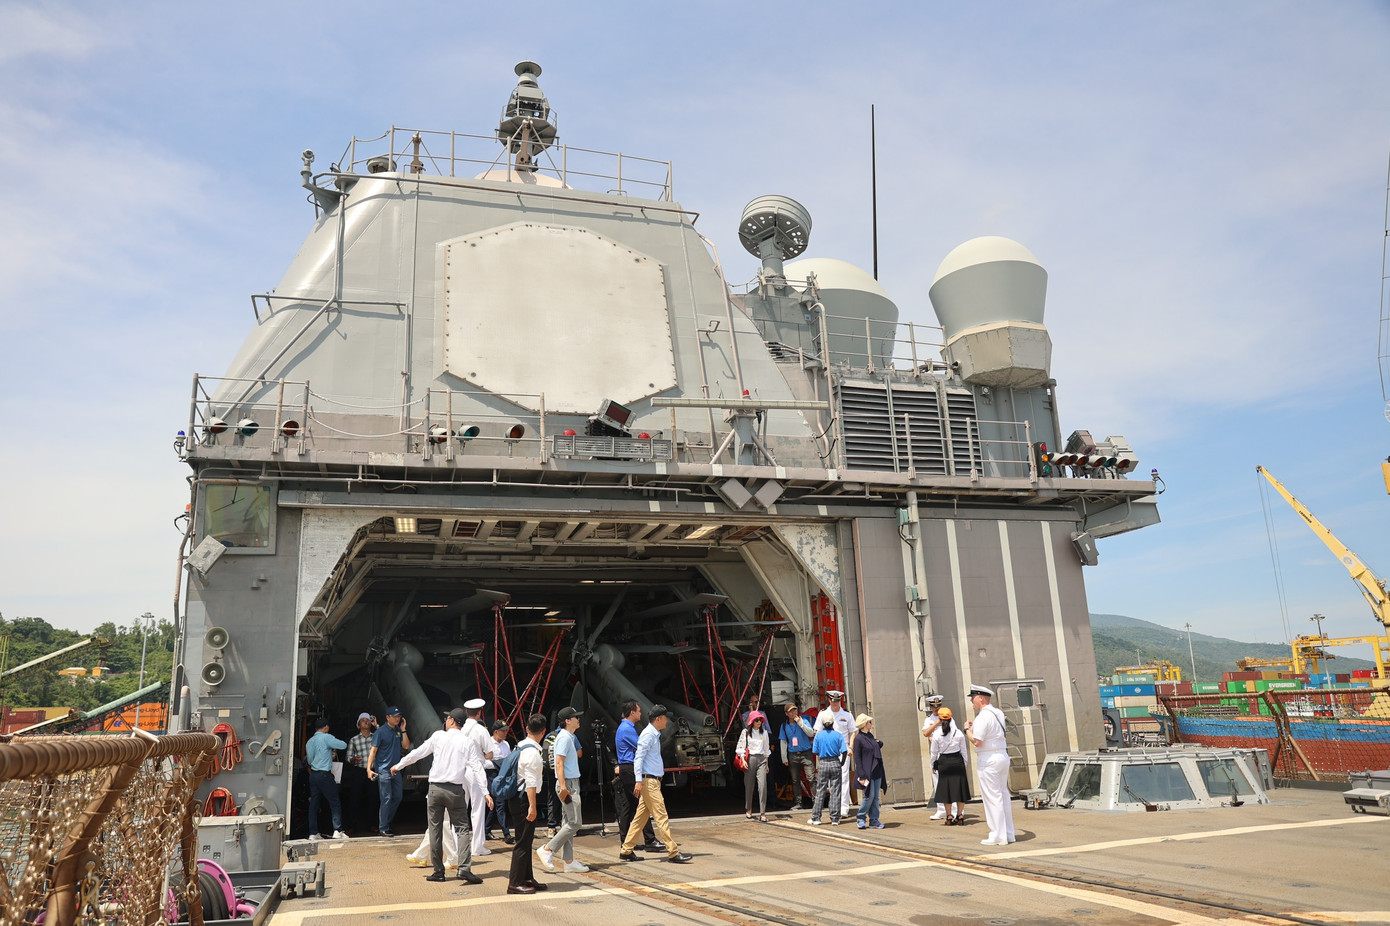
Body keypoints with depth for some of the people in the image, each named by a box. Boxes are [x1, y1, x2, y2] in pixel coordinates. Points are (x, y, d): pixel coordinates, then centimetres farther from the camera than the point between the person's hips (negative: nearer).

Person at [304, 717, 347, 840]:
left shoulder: (309, 742, 12)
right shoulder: (326, 737, -9)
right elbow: (344, 745, -12)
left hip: (313, 774, 7)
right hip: (324, 775, -7)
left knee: (314, 803, 8)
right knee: (334, 802, -1)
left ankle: (313, 833, 8)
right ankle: (337, 830, -5)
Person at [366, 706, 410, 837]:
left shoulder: (399, 731, 9)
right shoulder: (380, 732, -8)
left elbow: (406, 746, 2)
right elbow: (373, 750, -10)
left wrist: (403, 730, -4)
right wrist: (369, 768, -18)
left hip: (396, 769, 7)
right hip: (383, 770, -7)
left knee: (397, 797, 11)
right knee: (386, 799, -6)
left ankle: (387, 822, 25)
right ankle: (383, 828, 2)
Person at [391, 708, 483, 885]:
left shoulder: (438, 736, 1)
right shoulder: (468, 742, 1)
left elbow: (418, 752, 8)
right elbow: (474, 769, -5)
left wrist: (398, 765, 23)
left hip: (435, 788, 1)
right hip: (456, 790, 0)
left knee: (435, 830, 9)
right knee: (461, 829, 2)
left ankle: (438, 871, 13)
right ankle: (464, 869, -12)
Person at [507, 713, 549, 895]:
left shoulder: (520, 747, 12)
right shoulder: (532, 751, -17)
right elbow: (530, 781, -22)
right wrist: (532, 806, -22)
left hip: (519, 798, 10)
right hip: (525, 799, -10)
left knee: (526, 841, 16)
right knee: (523, 842, -4)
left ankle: (527, 878, 24)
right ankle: (515, 883, 1)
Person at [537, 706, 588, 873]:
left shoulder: (570, 737, 15)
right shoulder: (564, 737, -14)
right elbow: (559, 764, -21)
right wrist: (563, 786, -24)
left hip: (571, 783, 10)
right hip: (568, 784, -10)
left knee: (568, 824, 9)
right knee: (574, 823, -9)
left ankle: (569, 861, 12)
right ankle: (547, 849, -4)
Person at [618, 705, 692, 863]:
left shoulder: (655, 734, 16)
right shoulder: (648, 734, -13)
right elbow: (638, 757, -19)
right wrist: (639, 781, -24)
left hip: (654, 780, 10)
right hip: (649, 781, -10)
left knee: (641, 816, 11)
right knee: (661, 817, -8)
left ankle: (626, 851, 16)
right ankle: (673, 852, -7)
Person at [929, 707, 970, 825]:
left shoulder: (936, 734, -7)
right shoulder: (958, 732, -3)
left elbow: (934, 752, 0)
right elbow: (963, 750, 3)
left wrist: (933, 765, 12)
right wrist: (964, 763, 14)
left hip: (943, 762, -1)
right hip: (957, 761, 1)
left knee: (946, 788, 7)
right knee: (959, 787, 9)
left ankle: (949, 816, 9)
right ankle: (960, 815, 13)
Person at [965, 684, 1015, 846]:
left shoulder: (983, 717, -17)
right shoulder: (998, 713, 11)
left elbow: (977, 741, -20)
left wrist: (967, 729, -5)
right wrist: (974, 727, 18)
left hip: (988, 760, -9)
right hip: (1002, 755, 9)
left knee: (992, 798, -3)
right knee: (1004, 795, 15)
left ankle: (998, 836, 1)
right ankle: (1009, 834, 21)